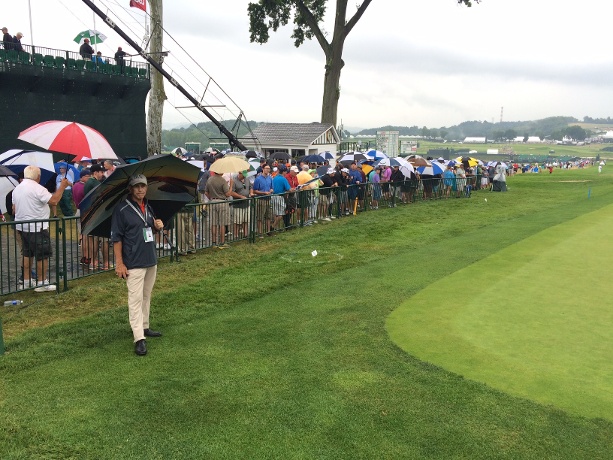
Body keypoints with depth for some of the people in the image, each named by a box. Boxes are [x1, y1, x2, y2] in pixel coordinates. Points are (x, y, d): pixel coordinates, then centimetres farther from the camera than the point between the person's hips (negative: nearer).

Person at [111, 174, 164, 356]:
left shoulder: (148, 207, 11)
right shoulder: (122, 209, -11)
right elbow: (116, 238, -12)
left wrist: (158, 227, -1)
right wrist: (119, 264, -15)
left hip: (151, 260, 7)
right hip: (133, 263, -7)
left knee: (146, 297, 17)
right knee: (135, 299, -5)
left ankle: (144, 327, 30)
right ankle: (139, 338, -4)